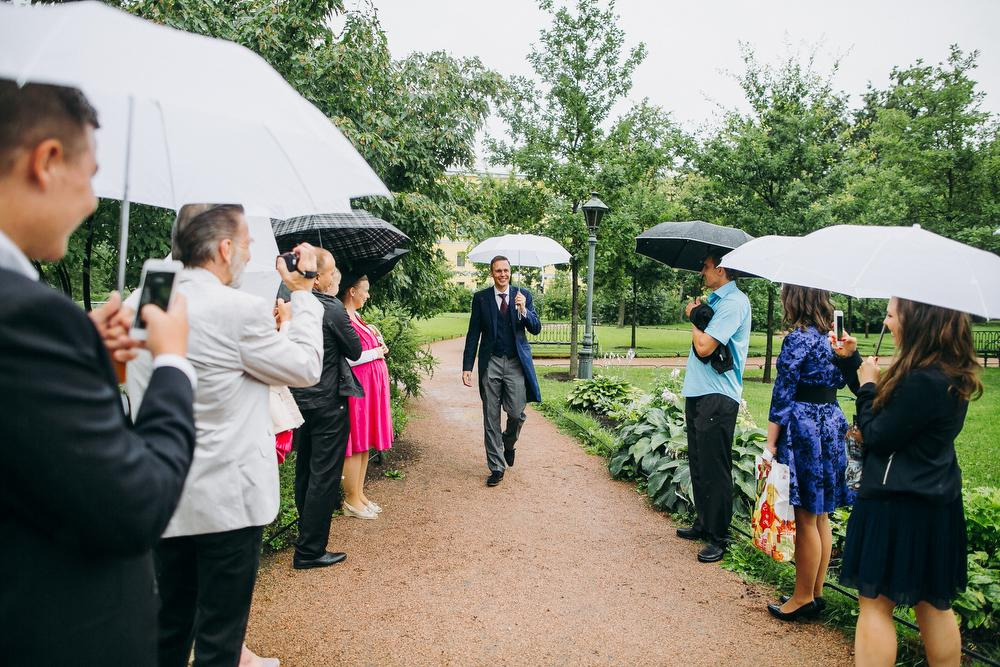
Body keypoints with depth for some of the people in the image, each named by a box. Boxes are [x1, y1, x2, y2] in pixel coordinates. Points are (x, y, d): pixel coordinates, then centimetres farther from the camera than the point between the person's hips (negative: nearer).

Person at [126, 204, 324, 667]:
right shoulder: (241, 310, -19)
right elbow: (306, 368, -7)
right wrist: (303, 292, 1)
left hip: (162, 501, 7)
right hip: (227, 500, -6)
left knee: (170, 627, 23)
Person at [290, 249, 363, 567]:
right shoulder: (332, 309, -19)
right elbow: (355, 351, -8)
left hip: (298, 398, 8)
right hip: (328, 404, -7)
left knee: (304, 470, 20)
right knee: (325, 476, 2)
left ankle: (306, 530, 37)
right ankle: (310, 550, 8)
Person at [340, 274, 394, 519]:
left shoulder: (356, 317, 13)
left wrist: (376, 342, -1)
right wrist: (376, 352, -12)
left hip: (371, 386, 10)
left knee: (365, 442, 14)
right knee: (356, 443, -1)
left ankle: (359, 494, 24)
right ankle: (352, 500, 11)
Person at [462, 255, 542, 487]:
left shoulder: (523, 295, 5)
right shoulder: (481, 298, 3)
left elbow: (536, 329, 2)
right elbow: (473, 335, 4)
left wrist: (523, 310, -17)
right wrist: (467, 367, -1)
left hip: (516, 363, 0)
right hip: (491, 362, 0)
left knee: (517, 412, -5)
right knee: (491, 417, 4)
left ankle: (508, 443, 29)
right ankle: (496, 468, 15)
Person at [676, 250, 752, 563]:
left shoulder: (734, 302, -14)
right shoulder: (715, 300, 16)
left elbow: (704, 346, -20)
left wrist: (693, 317, -6)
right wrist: (695, 314, 3)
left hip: (717, 397, -10)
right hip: (698, 393, 10)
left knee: (715, 469, -2)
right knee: (698, 464, 17)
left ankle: (718, 537, 9)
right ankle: (703, 523, 30)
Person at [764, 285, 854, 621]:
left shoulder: (798, 338, -14)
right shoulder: (830, 335, 10)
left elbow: (783, 394, -15)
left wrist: (771, 443, -14)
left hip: (804, 429, -9)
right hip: (832, 424, 9)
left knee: (806, 519, 1)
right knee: (821, 517, 15)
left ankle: (804, 598, 13)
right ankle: (816, 592, 26)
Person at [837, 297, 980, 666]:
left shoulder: (922, 380, -25)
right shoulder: (952, 374, 5)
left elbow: (877, 437, -17)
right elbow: (891, 411, 11)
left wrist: (868, 385, -3)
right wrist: (853, 360, 9)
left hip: (897, 506, -9)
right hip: (938, 503, 9)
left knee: (875, 602, 4)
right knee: (933, 603, 20)